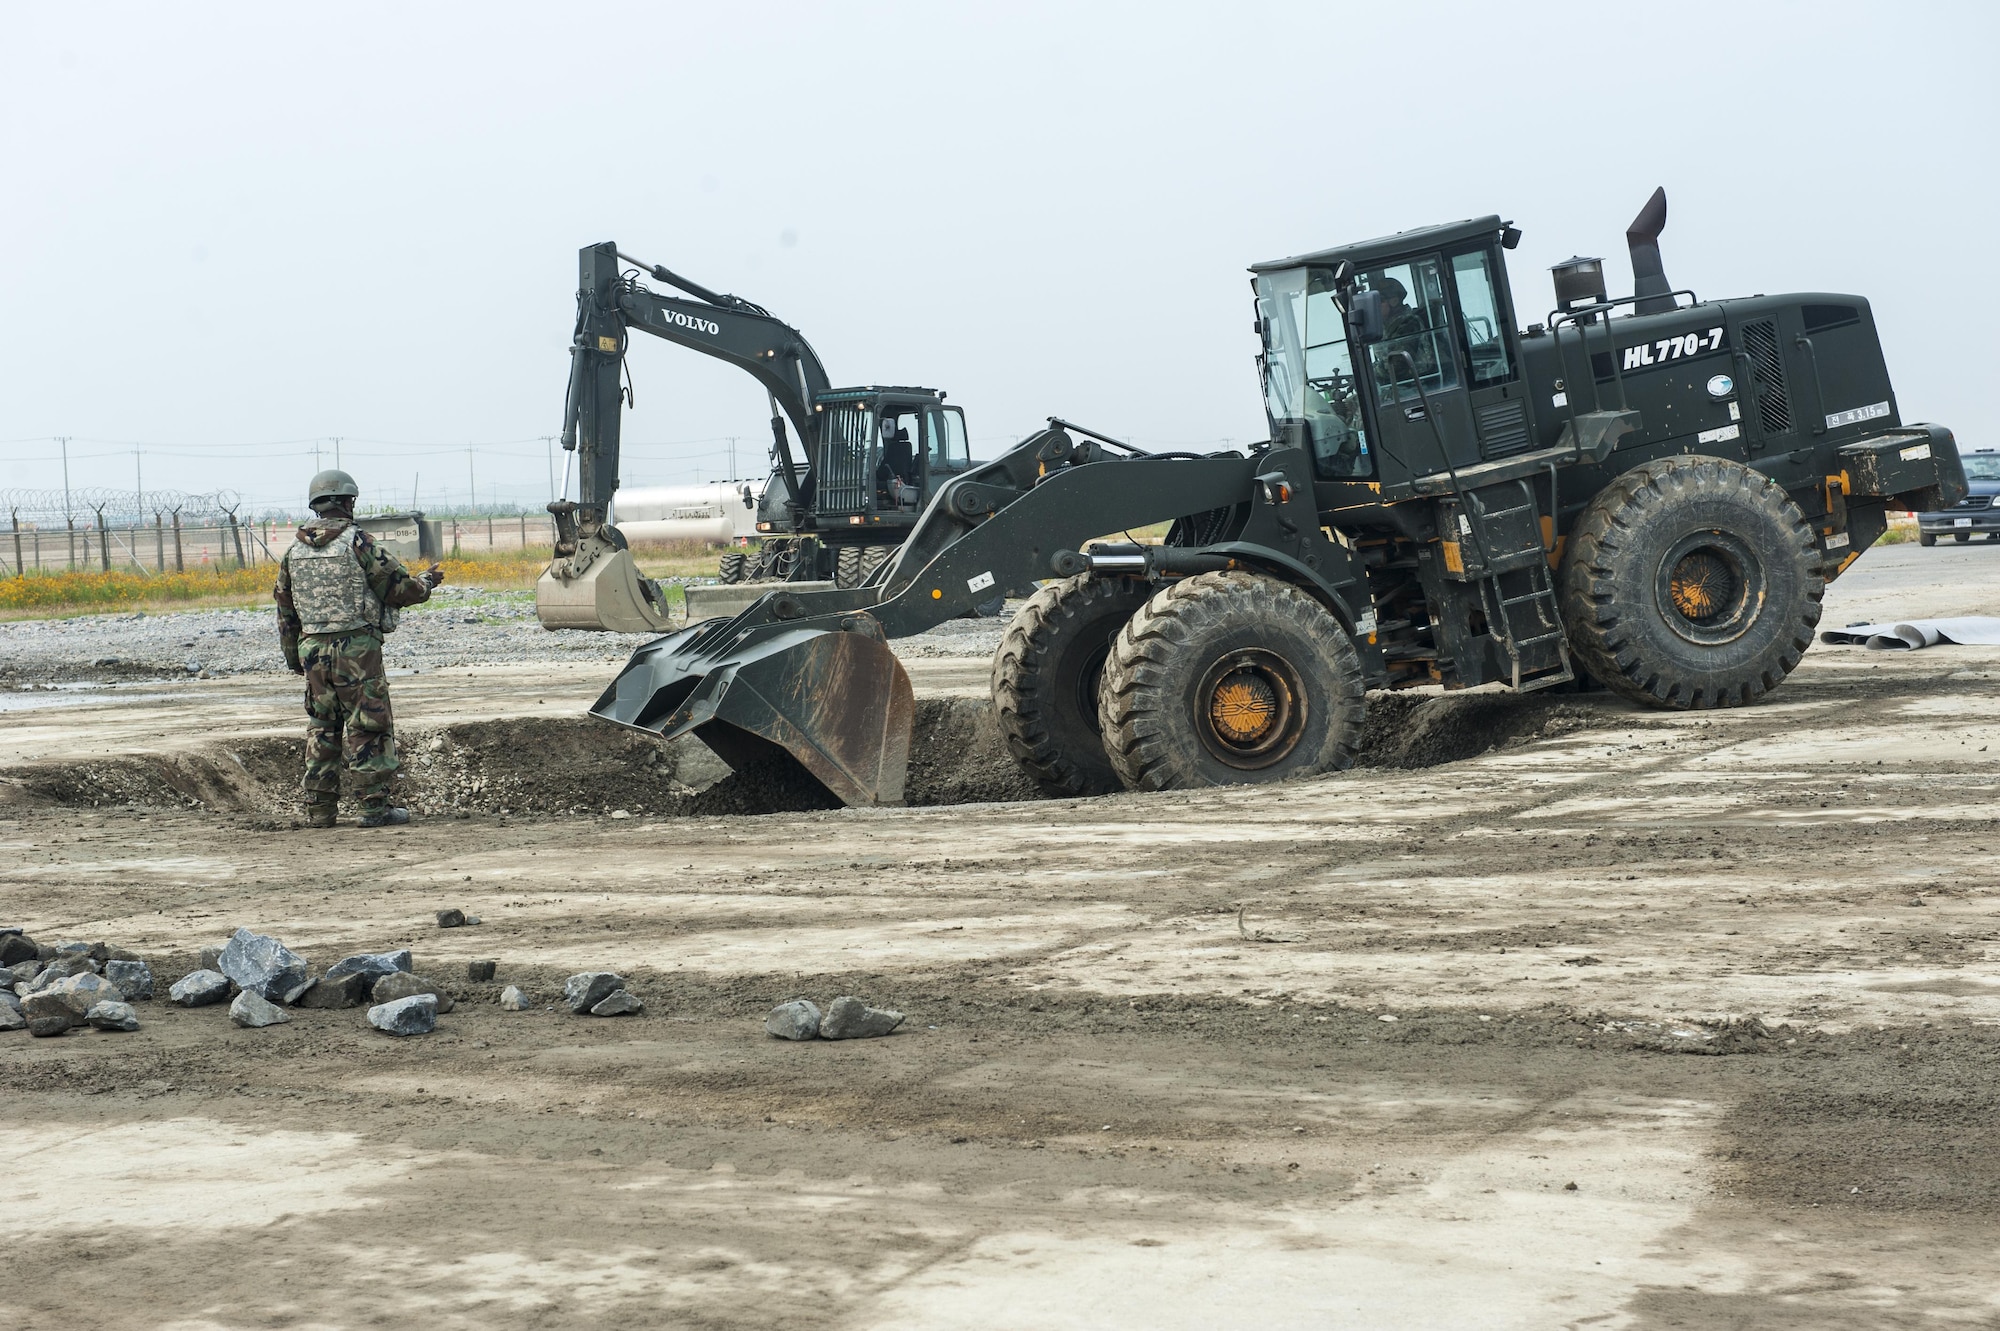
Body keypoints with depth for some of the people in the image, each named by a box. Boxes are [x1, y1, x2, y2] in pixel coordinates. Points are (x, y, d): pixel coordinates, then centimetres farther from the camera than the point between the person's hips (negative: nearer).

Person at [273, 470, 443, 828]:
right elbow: (399, 587, -7)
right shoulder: (357, 542, -9)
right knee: (368, 728, -1)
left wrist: (295, 660, 23)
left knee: (321, 730, 13)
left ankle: (318, 809, 13)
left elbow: (285, 611, 16)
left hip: (312, 650, 6)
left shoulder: (295, 551, 11)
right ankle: (376, 805, -2)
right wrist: (428, 580, 14)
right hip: (356, 647, -6)